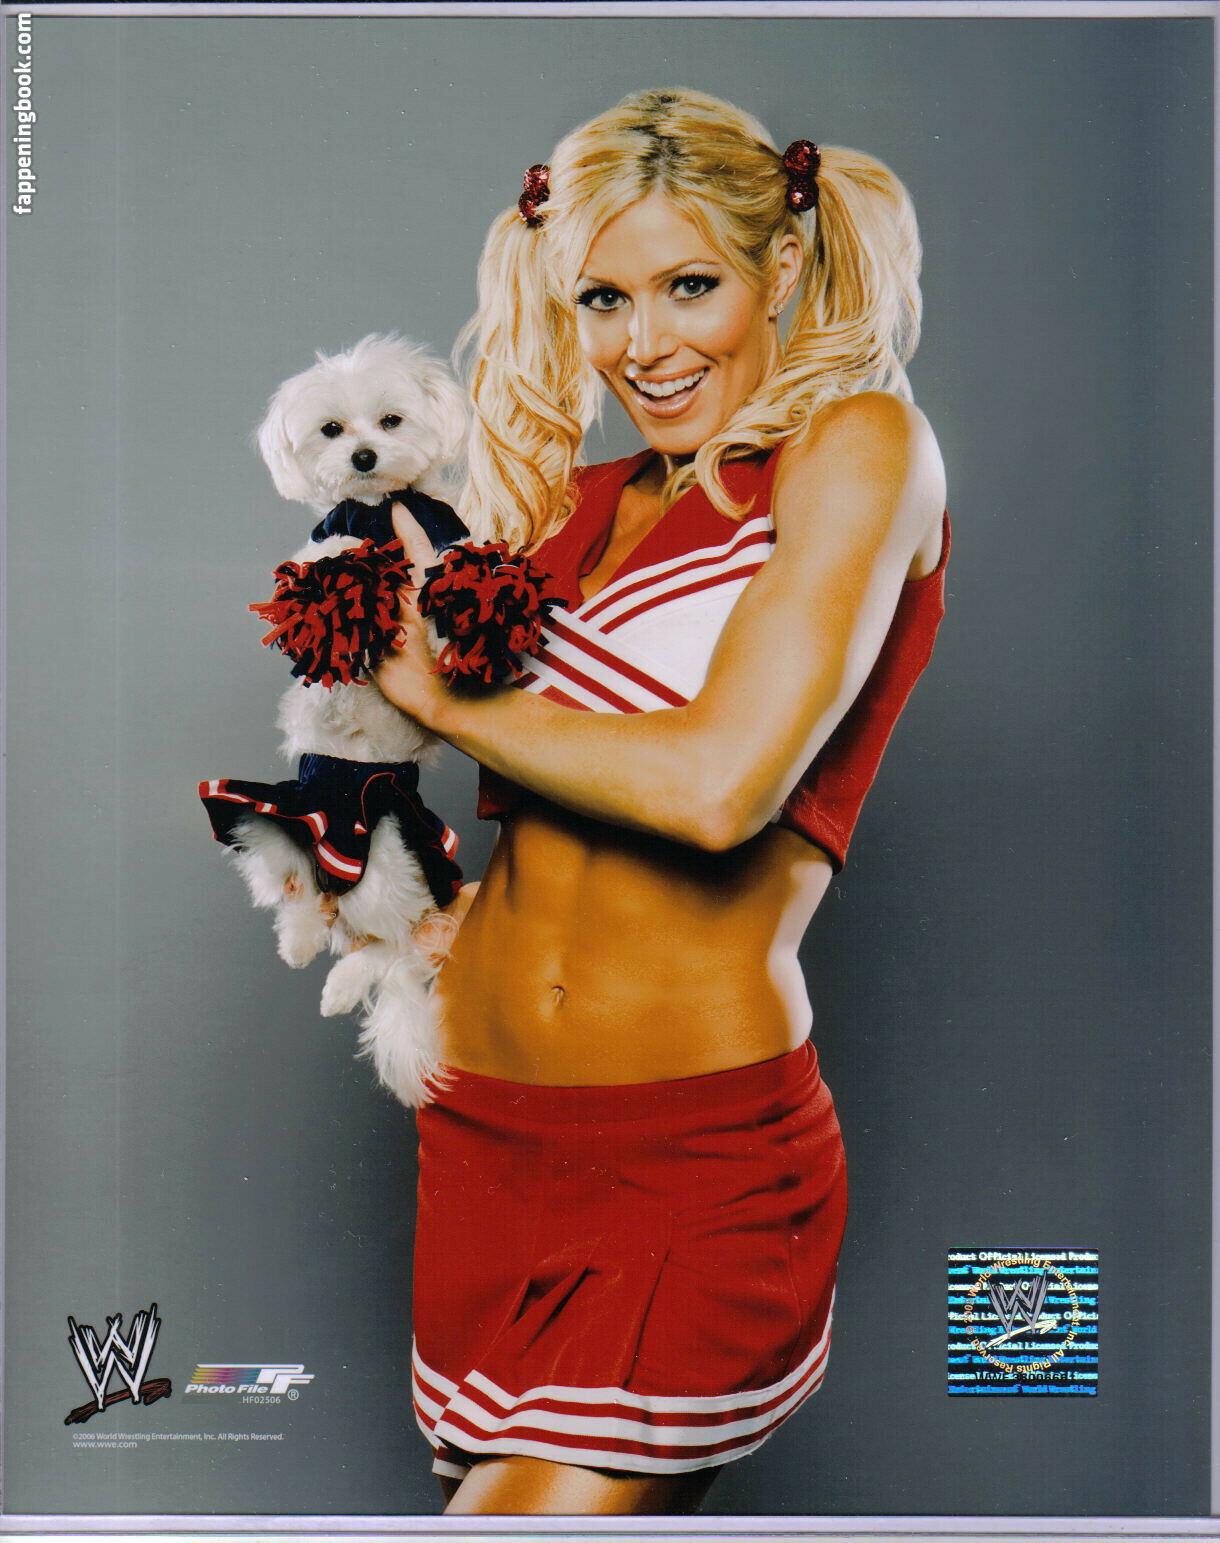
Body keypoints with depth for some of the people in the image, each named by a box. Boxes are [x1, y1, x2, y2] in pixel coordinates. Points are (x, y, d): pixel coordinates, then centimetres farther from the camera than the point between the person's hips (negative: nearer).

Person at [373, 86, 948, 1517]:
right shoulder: (575, 497, 11)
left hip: (706, 1152, -5)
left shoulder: (857, 443, -5)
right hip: (483, 1124, 6)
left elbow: (720, 782, -19)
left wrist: (441, 693, -6)